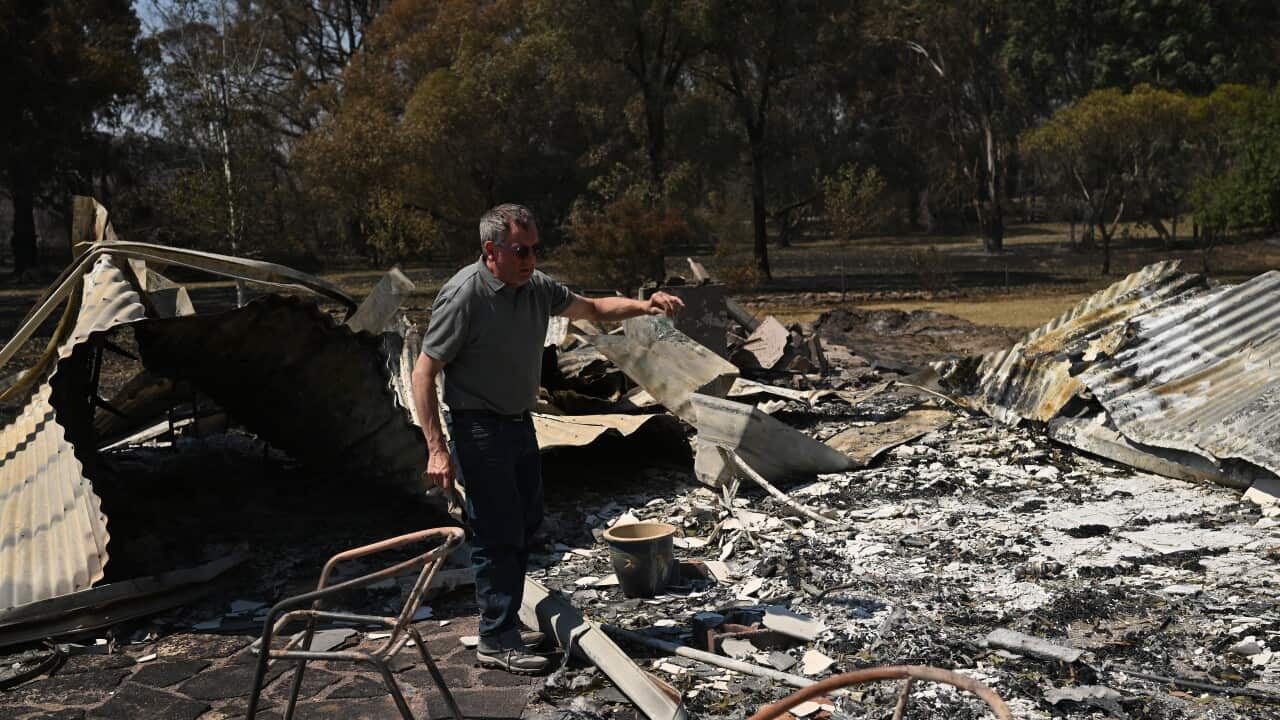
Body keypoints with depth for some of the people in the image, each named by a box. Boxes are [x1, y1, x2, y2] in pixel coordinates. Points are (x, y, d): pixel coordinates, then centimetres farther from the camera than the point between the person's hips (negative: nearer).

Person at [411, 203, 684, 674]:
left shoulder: (536, 287, 1)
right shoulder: (464, 295, -21)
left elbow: (592, 308, 14)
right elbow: (423, 373, -18)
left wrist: (644, 306, -4)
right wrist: (437, 449, -23)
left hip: (520, 423, 8)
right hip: (480, 428, -8)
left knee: (525, 525, 15)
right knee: (499, 533, -5)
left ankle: (504, 624, 29)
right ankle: (496, 642, 7)